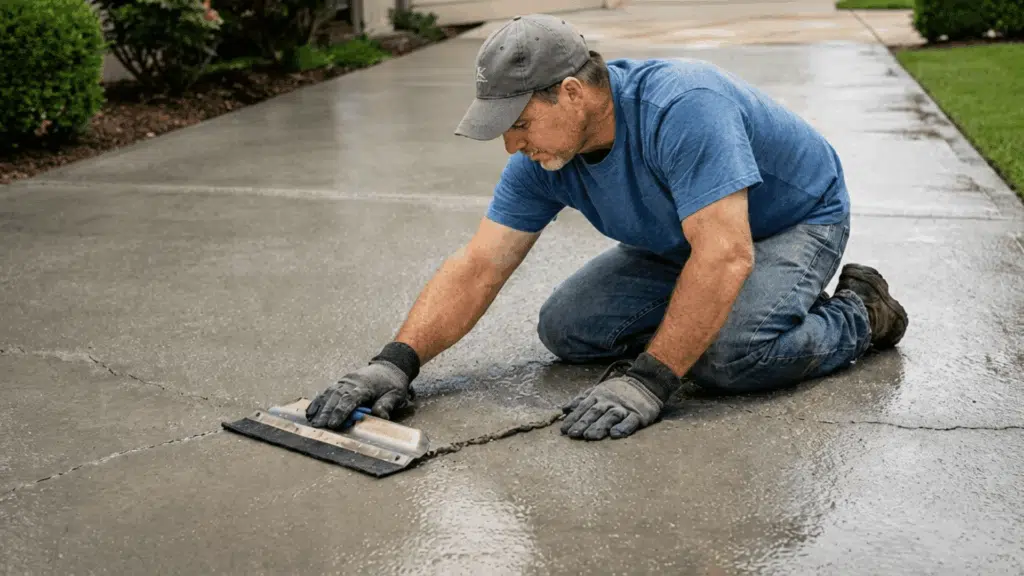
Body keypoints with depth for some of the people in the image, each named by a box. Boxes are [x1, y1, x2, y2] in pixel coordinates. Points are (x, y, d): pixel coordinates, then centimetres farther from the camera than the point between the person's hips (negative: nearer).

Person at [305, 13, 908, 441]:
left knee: (731, 353, -34)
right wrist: (397, 361, -26)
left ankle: (857, 314, -4)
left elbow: (725, 256, -42)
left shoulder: (681, 107, -38)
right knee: (565, 329, -6)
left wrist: (649, 381, -42)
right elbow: (476, 268, -14)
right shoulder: (543, 158, -14)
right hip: (678, 243, 7)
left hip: (798, 220, -7)